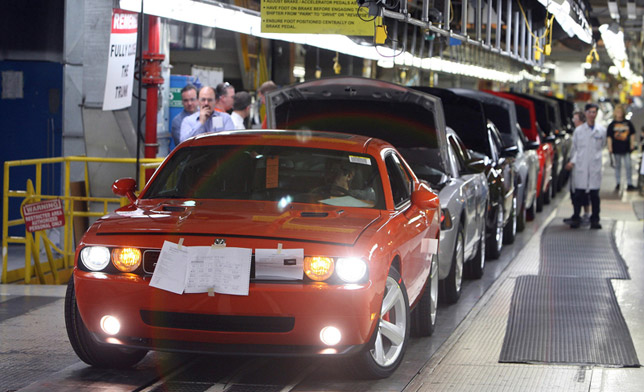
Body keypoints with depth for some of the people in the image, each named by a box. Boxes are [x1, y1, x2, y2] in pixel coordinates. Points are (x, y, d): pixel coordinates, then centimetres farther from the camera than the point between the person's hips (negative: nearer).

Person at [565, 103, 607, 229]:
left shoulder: (601, 130, 7)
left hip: (595, 166, 1)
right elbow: (575, 148, 9)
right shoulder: (578, 130, 5)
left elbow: (602, 145, 16)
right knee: (579, 194, -1)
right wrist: (572, 161, -1)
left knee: (595, 194, 2)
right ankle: (576, 218, 7)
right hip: (580, 166, -1)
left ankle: (595, 220, 9)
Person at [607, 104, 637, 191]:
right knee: (617, 166, 8)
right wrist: (610, 147, -7)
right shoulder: (612, 125, 2)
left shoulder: (628, 123, 6)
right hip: (616, 149, 0)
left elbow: (632, 134, 12)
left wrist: (632, 144, 5)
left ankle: (629, 184, -1)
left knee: (628, 166, -3)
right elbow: (609, 137, 1)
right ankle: (617, 184, 16)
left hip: (626, 148, 0)